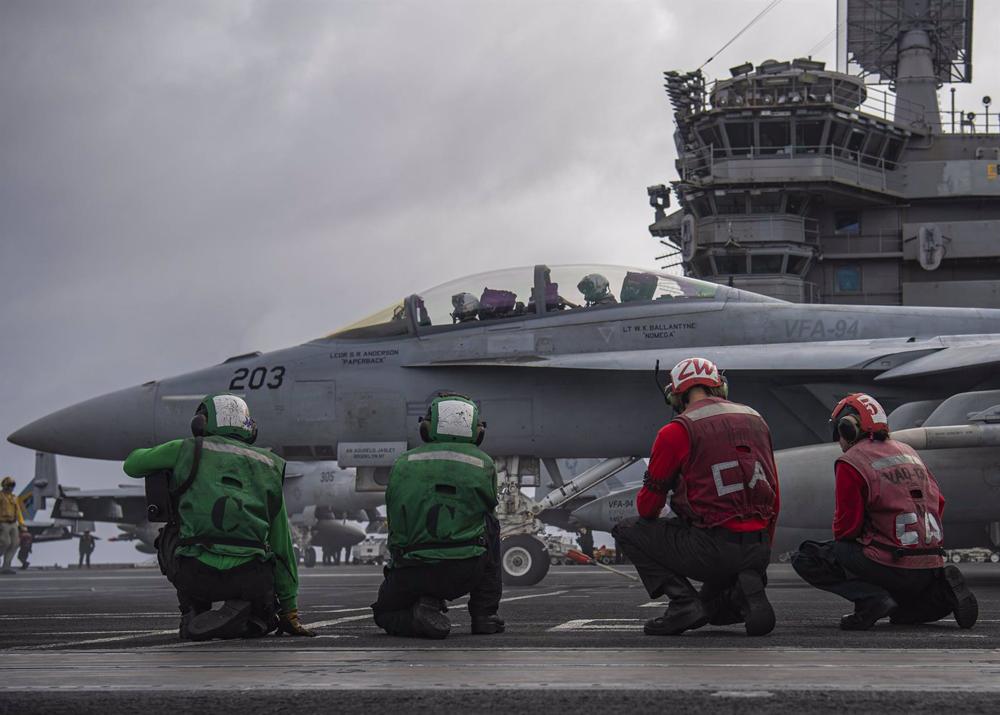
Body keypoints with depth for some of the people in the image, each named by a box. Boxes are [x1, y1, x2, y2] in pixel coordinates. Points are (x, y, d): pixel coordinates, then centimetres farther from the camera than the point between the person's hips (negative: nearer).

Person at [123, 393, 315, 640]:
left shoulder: (187, 449, 14)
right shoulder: (268, 465, 21)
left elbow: (132, 465, 30)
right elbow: (281, 543, 23)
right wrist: (289, 610, 29)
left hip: (196, 576, -1)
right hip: (249, 579, 1)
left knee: (170, 534, 32)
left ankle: (193, 614, 19)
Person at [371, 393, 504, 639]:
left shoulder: (402, 464, 7)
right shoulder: (484, 465, 5)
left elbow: (395, 527, 14)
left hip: (411, 574, 0)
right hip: (465, 575, 0)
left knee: (384, 612, 29)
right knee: (490, 526, 30)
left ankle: (421, 613, -6)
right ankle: (485, 614, 24)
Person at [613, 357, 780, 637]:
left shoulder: (677, 431, -5)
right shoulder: (755, 420, 14)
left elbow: (647, 507, 1)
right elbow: (773, 497, 19)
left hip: (714, 547, -6)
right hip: (758, 550, 6)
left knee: (628, 530, 15)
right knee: (715, 611, 34)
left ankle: (683, 601, -3)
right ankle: (747, 592, -2)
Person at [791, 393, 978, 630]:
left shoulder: (850, 463, -7)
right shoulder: (909, 453, 17)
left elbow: (847, 525, -9)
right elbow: (938, 502, 19)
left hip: (891, 565, -8)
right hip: (931, 565, 8)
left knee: (805, 558, -1)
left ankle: (870, 598, -15)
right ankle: (941, 591, 6)